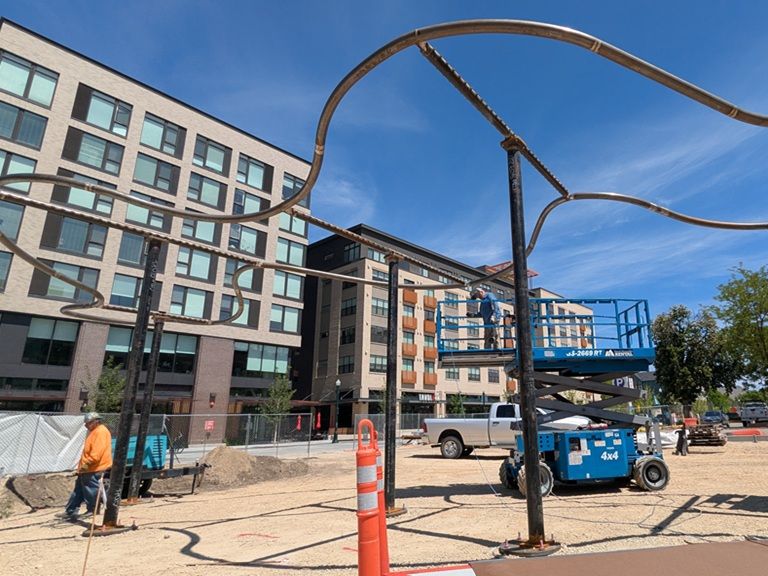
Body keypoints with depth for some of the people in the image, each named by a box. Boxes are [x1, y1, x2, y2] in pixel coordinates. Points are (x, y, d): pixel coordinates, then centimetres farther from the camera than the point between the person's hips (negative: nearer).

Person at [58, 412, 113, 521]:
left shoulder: (101, 432, -17)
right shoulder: (95, 431, 17)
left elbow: (97, 452, -26)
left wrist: (86, 464, -24)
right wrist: (82, 464, 23)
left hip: (94, 470, -11)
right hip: (88, 469, 11)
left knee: (90, 490, -1)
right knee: (79, 490, 17)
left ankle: (92, 511, 10)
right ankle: (70, 511, 26)